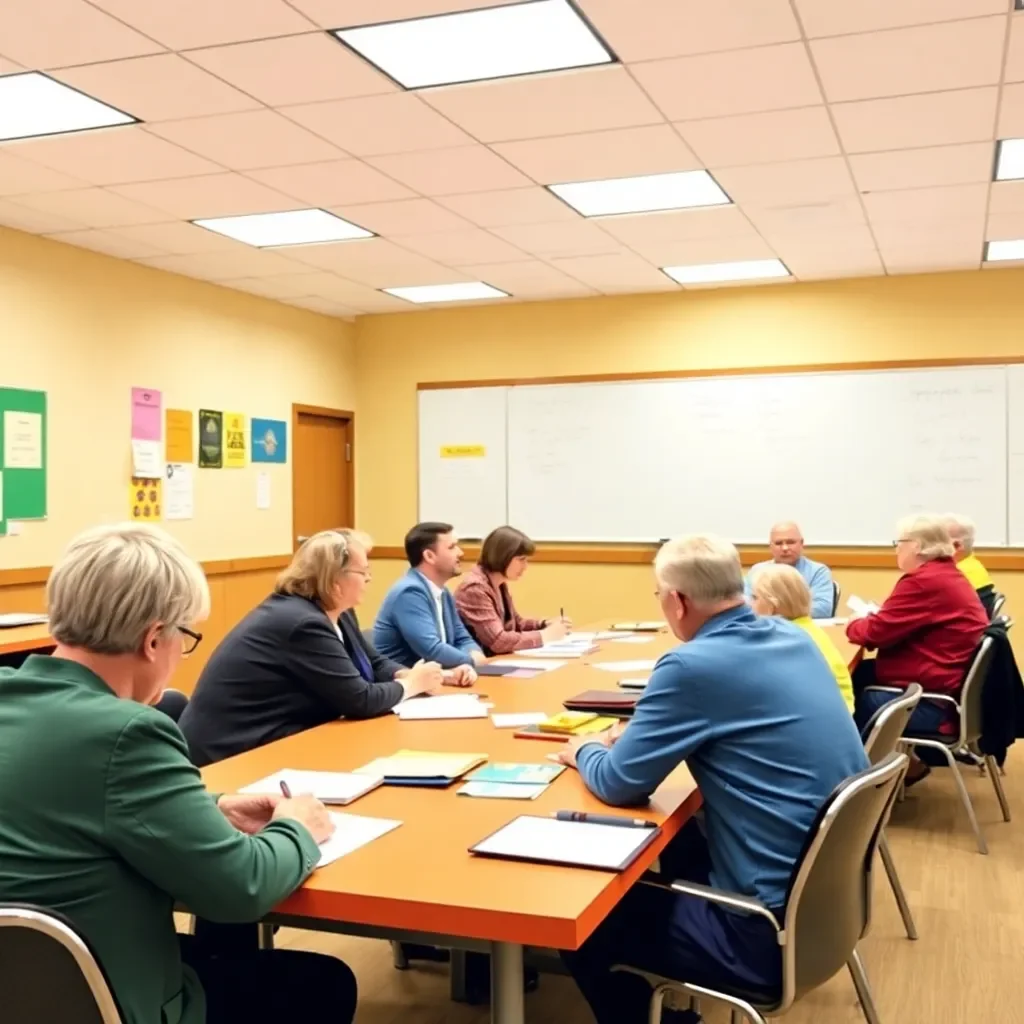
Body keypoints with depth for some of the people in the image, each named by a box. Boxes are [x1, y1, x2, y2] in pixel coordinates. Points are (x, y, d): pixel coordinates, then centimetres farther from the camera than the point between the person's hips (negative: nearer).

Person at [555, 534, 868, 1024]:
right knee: (677, 846, 29)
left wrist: (584, 751, 9)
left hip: (775, 928, -8)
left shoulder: (693, 665, -21)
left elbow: (619, 784, -12)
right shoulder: (791, 637, 4)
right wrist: (628, 737, 15)